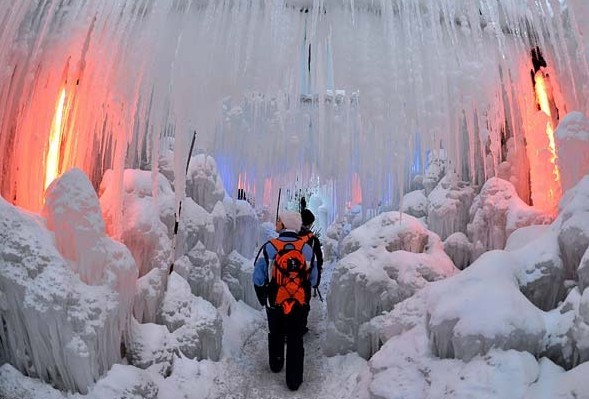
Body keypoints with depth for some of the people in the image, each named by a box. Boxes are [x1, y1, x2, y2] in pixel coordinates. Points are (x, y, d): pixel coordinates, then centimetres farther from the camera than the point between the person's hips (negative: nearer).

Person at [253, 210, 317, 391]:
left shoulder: (269, 247, -15)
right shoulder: (307, 248, -9)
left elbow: (258, 278, -10)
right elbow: (313, 279, 0)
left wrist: (263, 299, 8)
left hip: (274, 303, 0)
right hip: (300, 305, 0)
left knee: (275, 335, 24)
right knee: (295, 341, 13)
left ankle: (276, 365, 44)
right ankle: (294, 380, 20)